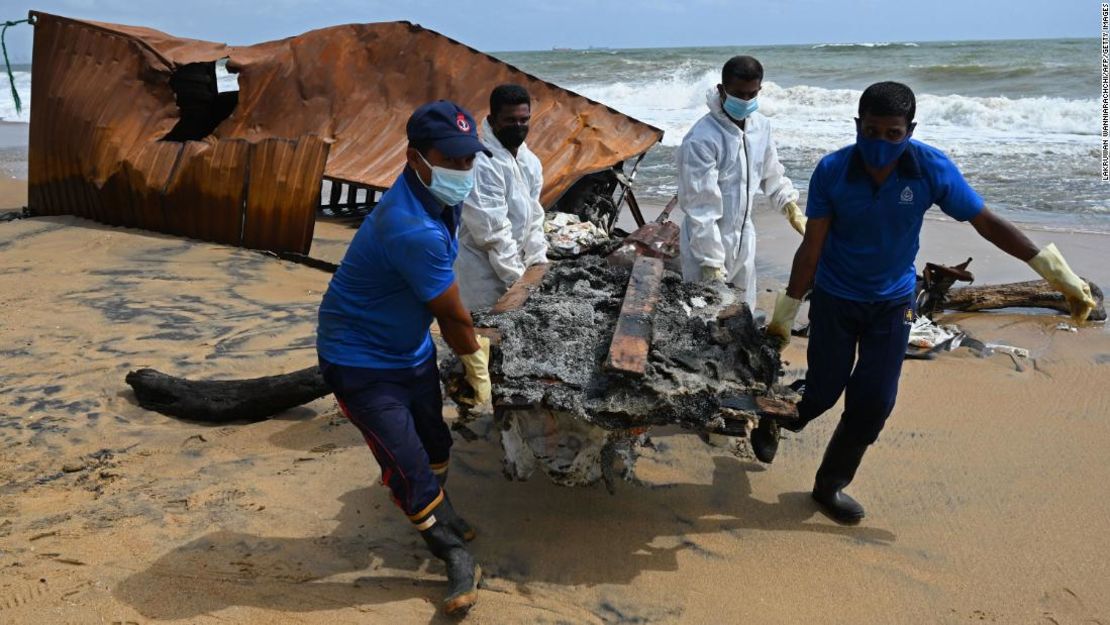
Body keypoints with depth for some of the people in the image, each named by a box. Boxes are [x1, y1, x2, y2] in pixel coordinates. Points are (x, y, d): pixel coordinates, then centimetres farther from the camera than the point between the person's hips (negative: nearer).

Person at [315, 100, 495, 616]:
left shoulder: (440, 199, -5)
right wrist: (475, 360, -4)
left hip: (412, 350, 9)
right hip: (361, 363, -9)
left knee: (434, 442, 20)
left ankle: (438, 518, 47)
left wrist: (470, 343, 6)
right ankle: (457, 558, 16)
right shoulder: (413, 229, -35)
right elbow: (453, 314, -21)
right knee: (408, 466, -3)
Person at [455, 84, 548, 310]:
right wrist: (519, 278, -18)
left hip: (510, 269, 8)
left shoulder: (531, 162, 5)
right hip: (482, 276, -8)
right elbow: (493, 232, -22)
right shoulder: (483, 164, -21)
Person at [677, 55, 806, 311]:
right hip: (707, 241, -6)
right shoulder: (701, 139, -24)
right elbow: (701, 209, -24)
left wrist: (791, 206, 12)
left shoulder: (761, 125, -3)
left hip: (744, 237, 7)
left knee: (744, 312, 18)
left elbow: (771, 172, 17)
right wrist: (712, 264, -23)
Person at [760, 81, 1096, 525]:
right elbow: (812, 247, -14)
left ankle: (830, 485, 21)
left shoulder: (932, 169, -18)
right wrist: (786, 311, -11)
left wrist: (1057, 272, -8)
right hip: (835, 300, -2)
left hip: (892, 302, 2)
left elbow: (987, 223, -8)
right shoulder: (831, 172, -20)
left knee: (874, 402, 1)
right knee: (824, 390, 3)